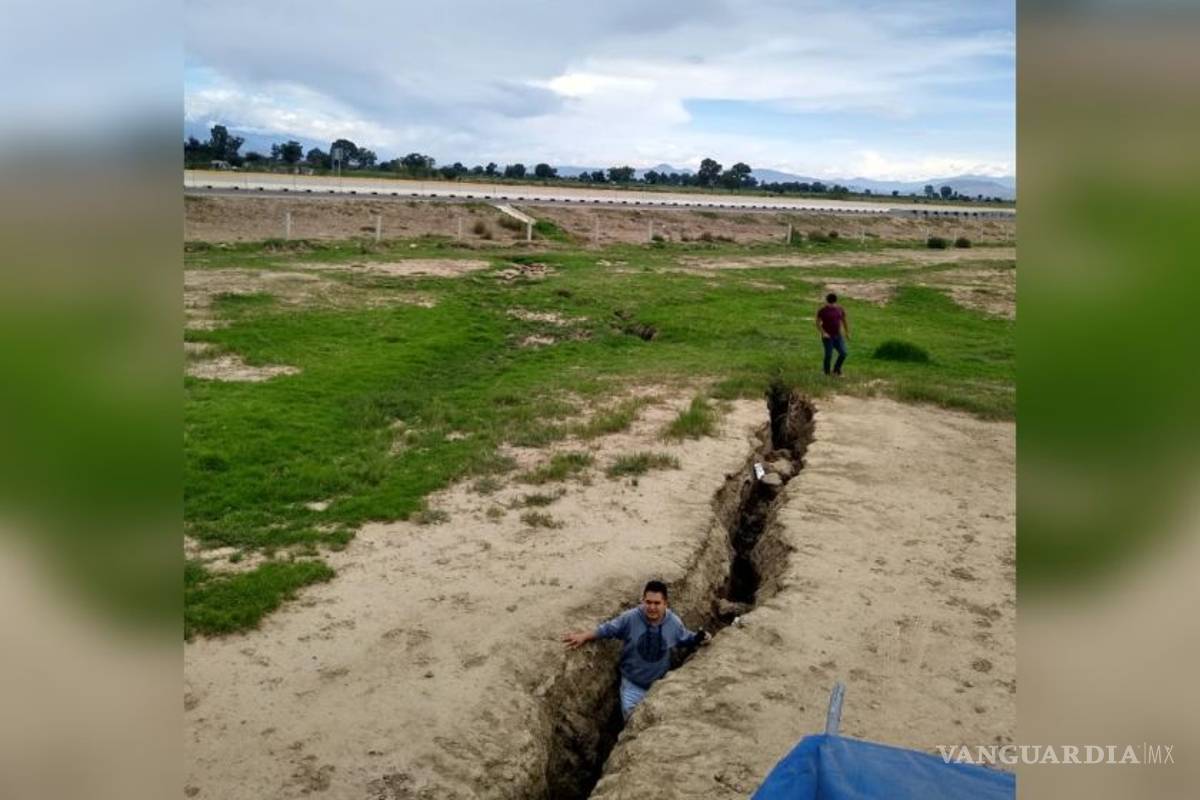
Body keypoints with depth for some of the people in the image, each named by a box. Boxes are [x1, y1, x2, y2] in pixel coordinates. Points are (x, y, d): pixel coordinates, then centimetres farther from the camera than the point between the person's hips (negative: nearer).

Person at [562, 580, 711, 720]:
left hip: (660, 684, 2)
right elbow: (607, 629, -14)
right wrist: (584, 636, -23)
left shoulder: (674, 622, -15)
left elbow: (687, 639, 2)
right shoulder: (630, 618, -22)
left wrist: (700, 637, -17)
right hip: (633, 684, -2)